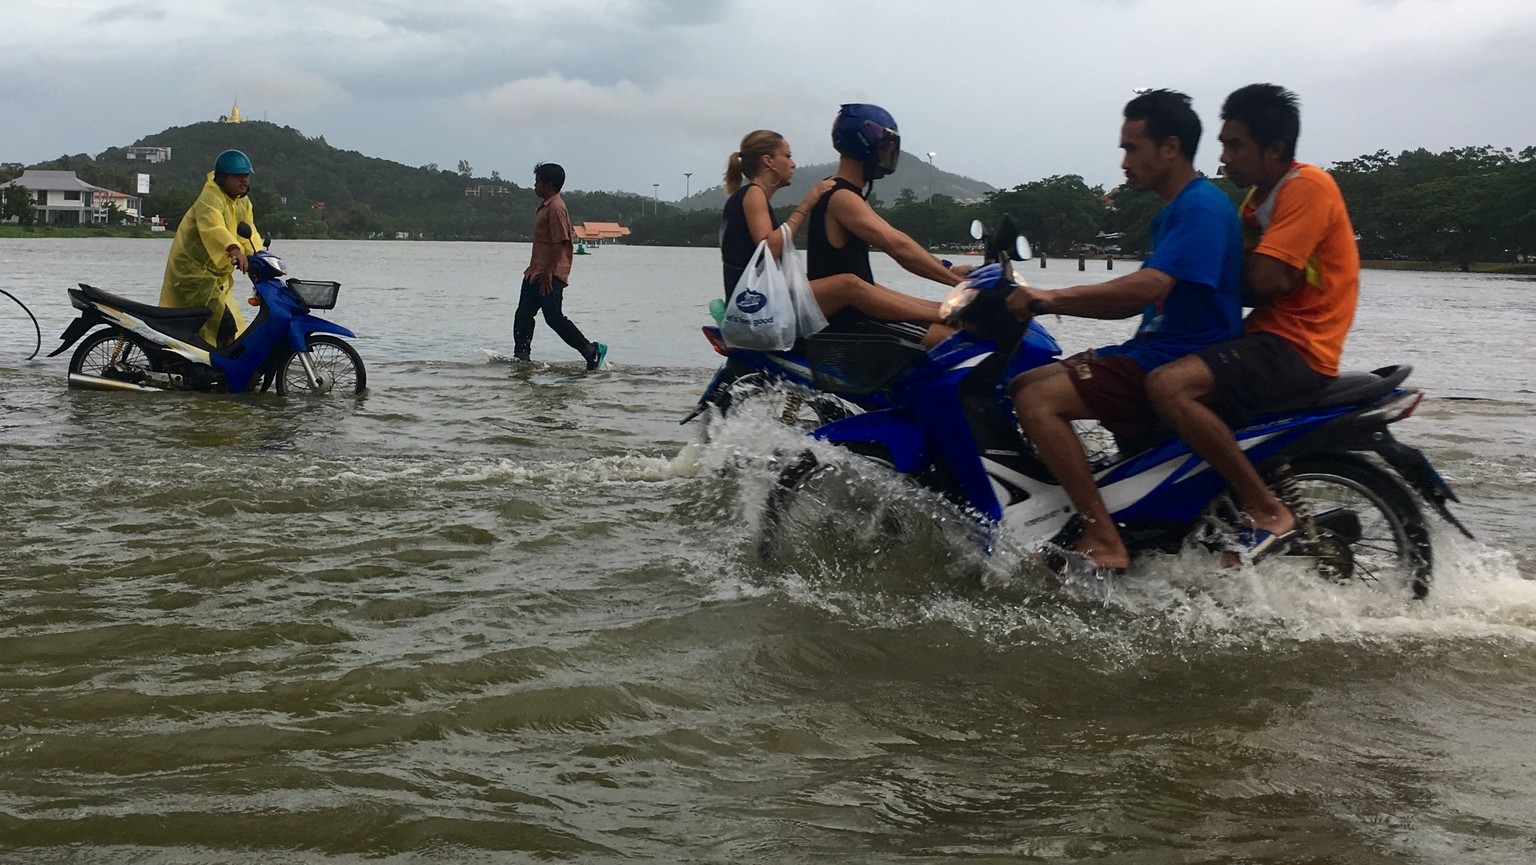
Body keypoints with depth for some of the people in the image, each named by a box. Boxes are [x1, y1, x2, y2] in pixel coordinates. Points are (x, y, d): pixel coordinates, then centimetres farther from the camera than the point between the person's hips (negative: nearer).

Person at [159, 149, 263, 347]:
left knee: (235, 327, 14)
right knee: (225, 324, -21)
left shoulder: (243, 203, 13)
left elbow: (248, 233, 3)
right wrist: (233, 249, -55)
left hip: (217, 275, 10)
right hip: (192, 271, -10)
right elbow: (213, 227, -38)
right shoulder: (210, 198, -18)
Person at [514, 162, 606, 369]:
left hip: (550, 276, -11)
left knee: (554, 317, -13)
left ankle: (591, 350, -9)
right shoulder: (545, 206, 17)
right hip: (536, 273, 11)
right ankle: (521, 356, 15)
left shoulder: (556, 207, -15)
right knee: (523, 315, 10)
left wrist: (548, 273, -23)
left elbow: (560, 243, -21)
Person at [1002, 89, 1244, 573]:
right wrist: (1052, 304, 10)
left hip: (1179, 364, -11)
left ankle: (1103, 542, -22)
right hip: (1150, 352, 11)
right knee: (1020, 386, 8)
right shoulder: (1172, 212, 19)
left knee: (1038, 400, -23)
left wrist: (1054, 297, -26)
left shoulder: (1201, 207, -14)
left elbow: (1150, 286, -28)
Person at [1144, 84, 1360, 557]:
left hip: (1297, 349, -11)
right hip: (1267, 336, 11)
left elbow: (1266, 279, -23)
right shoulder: (1260, 195, 18)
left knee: (1168, 386, -30)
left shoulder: (1307, 186, -13)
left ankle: (1267, 511, -24)